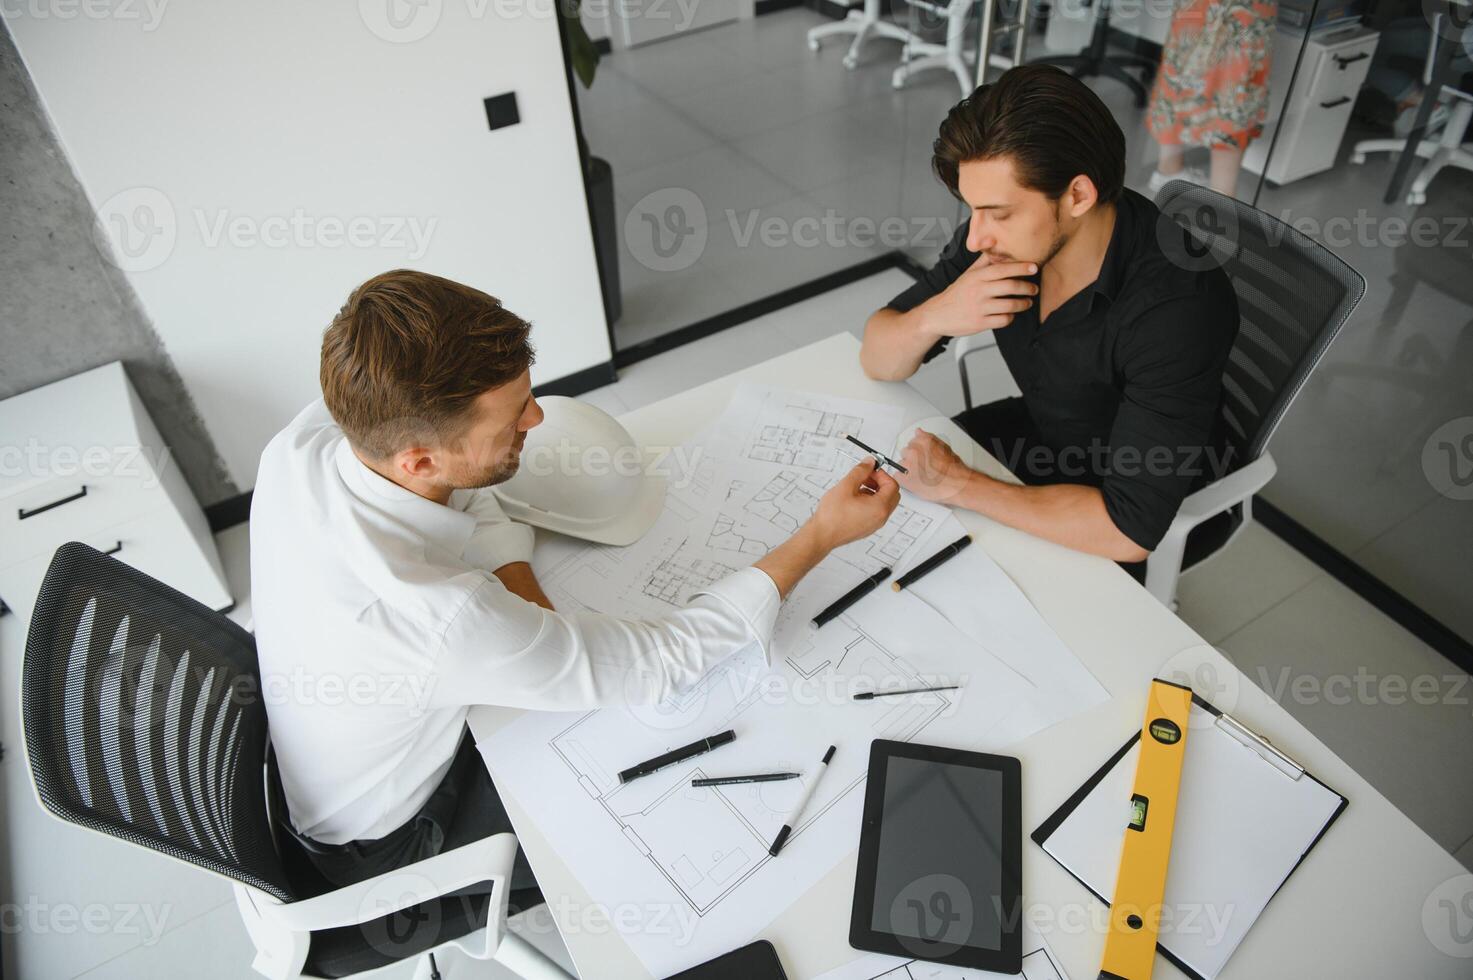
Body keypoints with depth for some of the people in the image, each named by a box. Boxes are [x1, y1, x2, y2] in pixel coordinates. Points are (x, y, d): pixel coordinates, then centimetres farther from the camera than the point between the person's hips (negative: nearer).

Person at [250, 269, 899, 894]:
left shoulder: (303, 441, -24)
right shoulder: (442, 620, -46)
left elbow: (469, 497, -4)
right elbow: (661, 665, -34)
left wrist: (523, 593, -20)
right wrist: (822, 535, -27)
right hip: (388, 844, -6)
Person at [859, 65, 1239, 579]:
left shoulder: (1178, 305, -36)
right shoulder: (1005, 232, -18)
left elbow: (1129, 529, -37)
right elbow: (877, 359, -10)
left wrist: (956, 484, -32)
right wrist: (935, 316, -32)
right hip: (1042, 429, 6)